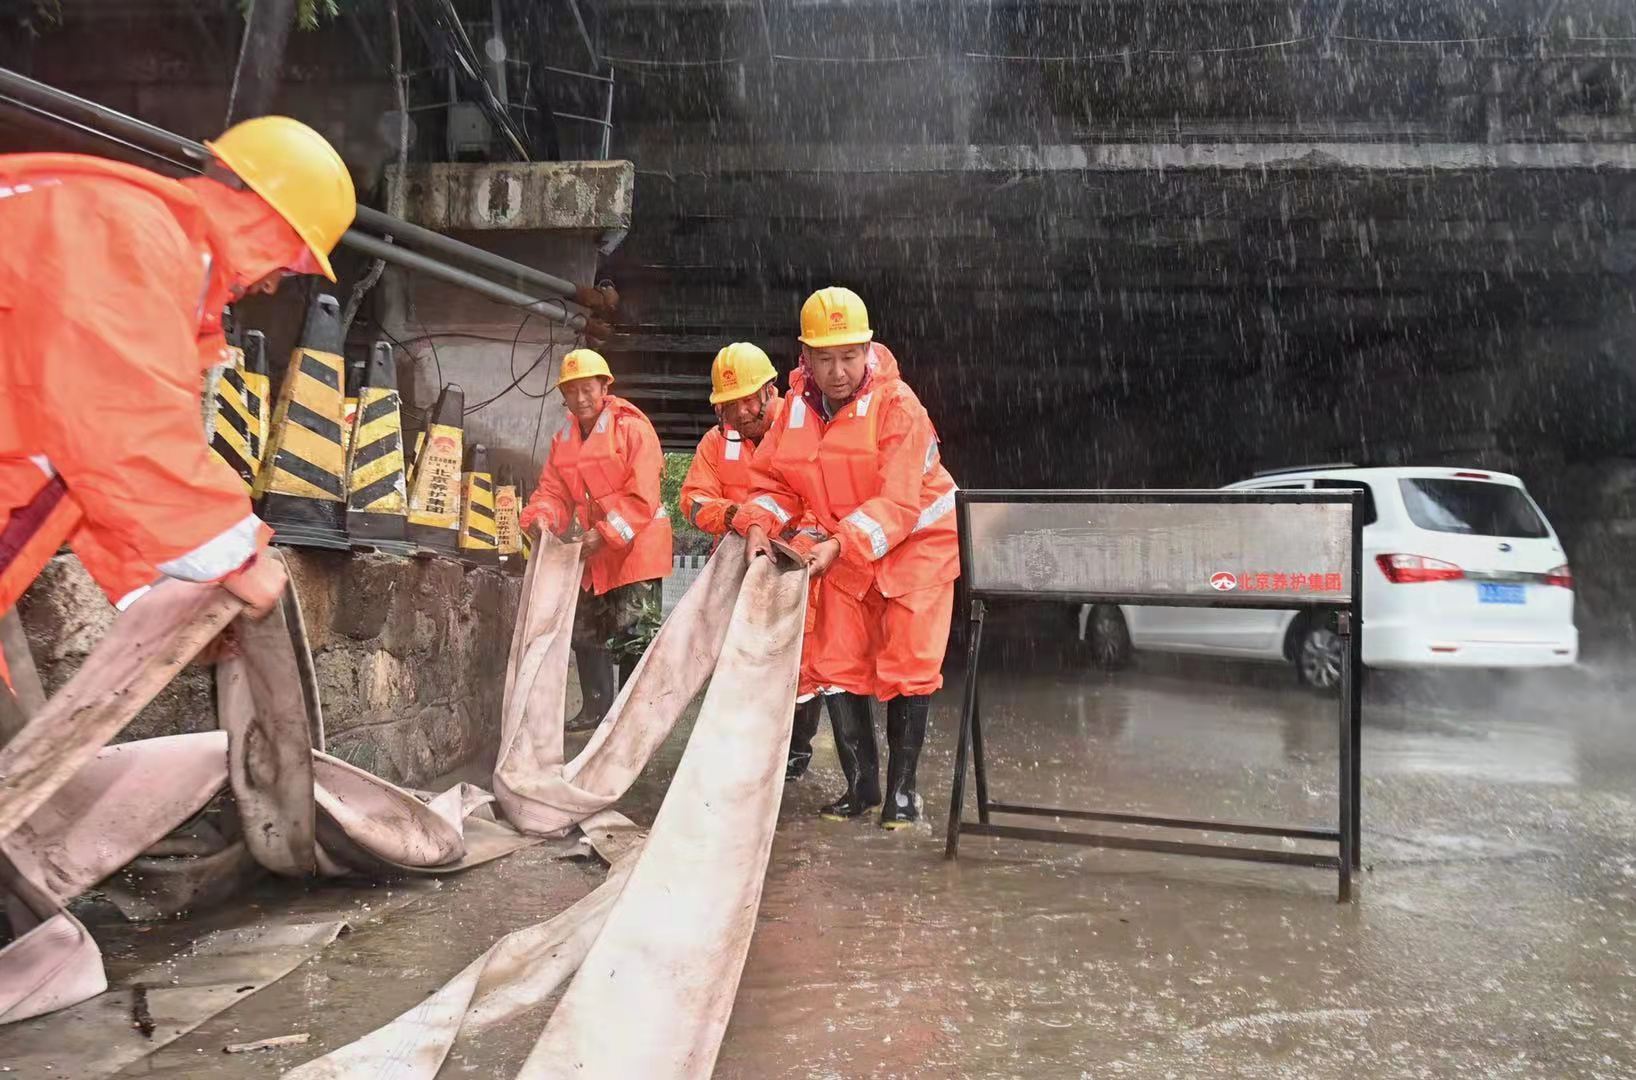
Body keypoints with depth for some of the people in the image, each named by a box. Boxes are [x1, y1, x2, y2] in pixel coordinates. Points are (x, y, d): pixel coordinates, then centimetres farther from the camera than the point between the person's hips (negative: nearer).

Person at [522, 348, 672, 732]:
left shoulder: (632, 428, -12)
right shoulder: (563, 439, 10)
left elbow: (642, 497, -19)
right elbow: (552, 490, 6)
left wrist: (605, 534, -26)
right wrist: (542, 518, -17)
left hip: (634, 549, -8)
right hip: (590, 554, 8)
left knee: (632, 636, -7)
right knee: (586, 632, 18)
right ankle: (596, 708, 33)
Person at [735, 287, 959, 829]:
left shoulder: (897, 403, -23)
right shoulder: (797, 406, -5)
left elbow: (897, 503, -28)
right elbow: (775, 480, 0)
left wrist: (839, 545, -39)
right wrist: (760, 525, -20)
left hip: (915, 543, -5)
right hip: (843, 552, 5)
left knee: (906, 667, -4)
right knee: (836, 665, 3)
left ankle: (902, 787, 9)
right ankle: (861, 783, 15)